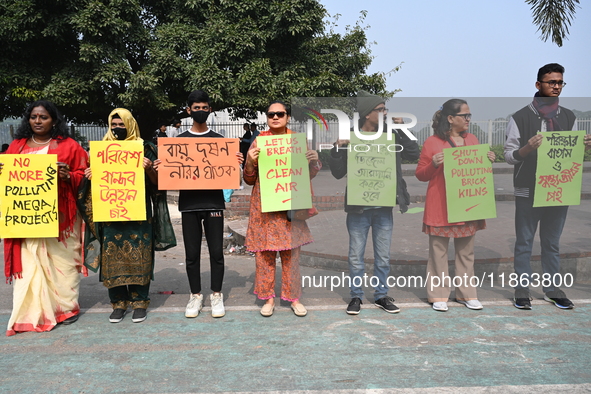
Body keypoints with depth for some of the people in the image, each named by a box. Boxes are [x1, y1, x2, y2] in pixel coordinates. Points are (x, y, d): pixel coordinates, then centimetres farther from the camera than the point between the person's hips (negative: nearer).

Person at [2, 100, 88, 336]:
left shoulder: (68, 146, 4)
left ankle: (66, 306, 17)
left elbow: (83, 175, 2)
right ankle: (31, 311, 7)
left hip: (59, 216, -2)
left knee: (61, 259, 4)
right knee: (29, 261, 0)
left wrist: (68, 176, -17)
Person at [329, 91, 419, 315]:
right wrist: (337, 150, -19)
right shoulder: (351, 139, -4)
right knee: (356, 256, 7)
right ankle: (356, 296, 21)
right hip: (358, 208, -3)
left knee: (383, 256, 13)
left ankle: (381, 295, 27)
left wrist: (401, 128, -3)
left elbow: (413, 154, 1)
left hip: (384, 208, 3)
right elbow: (338, 173, -4)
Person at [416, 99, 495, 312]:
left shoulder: (472, 139, 12)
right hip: (440, 206, -5)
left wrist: (489, 160, 2)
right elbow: (420, 175, -2)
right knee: (438, 250, 0)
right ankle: (438, 295, 10)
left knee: (466, 251, 11)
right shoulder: (432, 142, -4)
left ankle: (466, 293, 21)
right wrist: (434, 164, -20)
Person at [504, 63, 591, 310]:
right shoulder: (520, 117, -3)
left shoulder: (569, 117, 10)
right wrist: (528, 148, -23)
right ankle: (522, 292, 12)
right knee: (524, 243, 4)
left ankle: (553, 290, 23)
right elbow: (509, 155, -4)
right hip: (528, 191, -4)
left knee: (552, 243, 13)